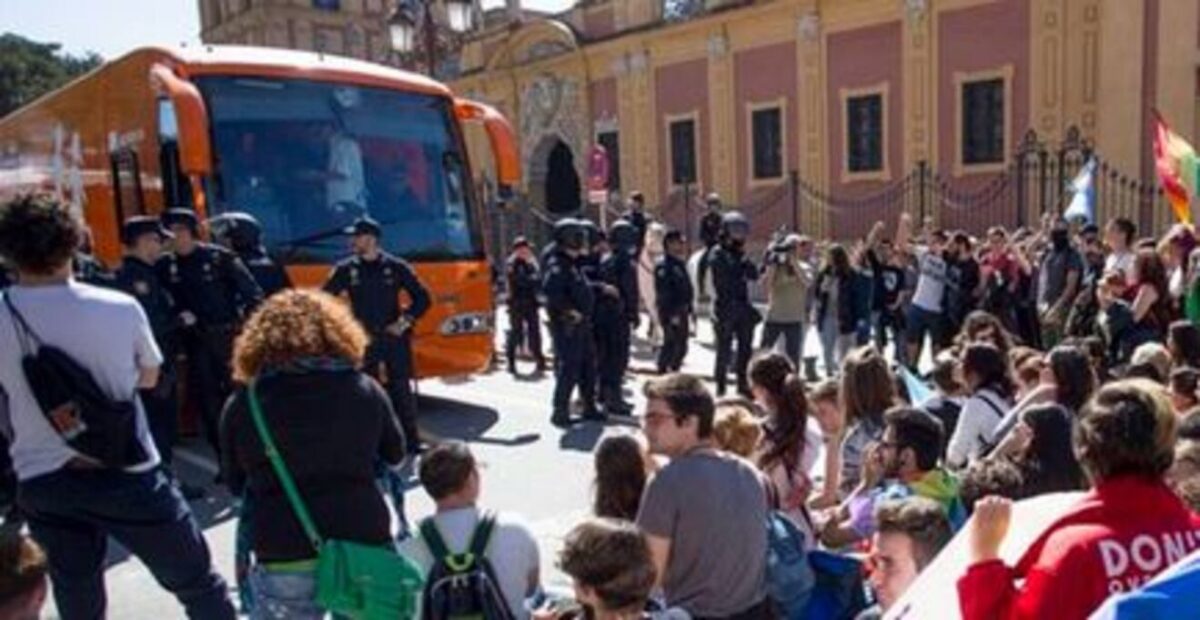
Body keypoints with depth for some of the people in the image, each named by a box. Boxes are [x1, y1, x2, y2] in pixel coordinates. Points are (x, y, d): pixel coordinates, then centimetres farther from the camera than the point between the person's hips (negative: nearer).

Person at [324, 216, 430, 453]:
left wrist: (405, 322, -6)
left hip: (394, 337, -1)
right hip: (363, 339, 1)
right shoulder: (346, 269, 2)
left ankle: (411, 440, 10)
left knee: (401, 389, 1)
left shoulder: (397, 267, -2)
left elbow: (422, 298, 3)